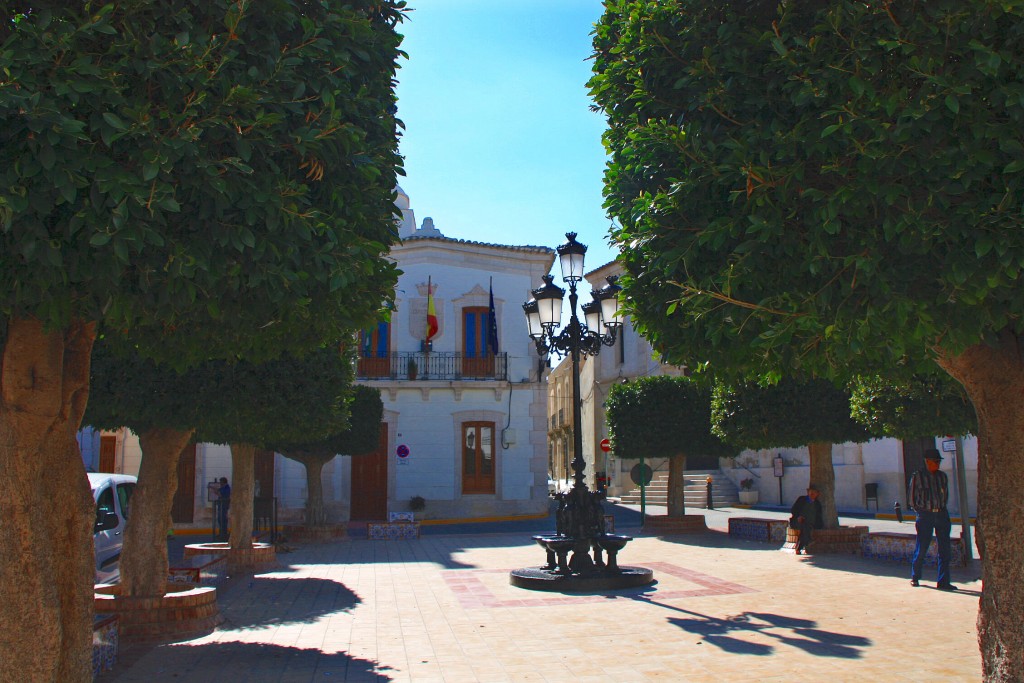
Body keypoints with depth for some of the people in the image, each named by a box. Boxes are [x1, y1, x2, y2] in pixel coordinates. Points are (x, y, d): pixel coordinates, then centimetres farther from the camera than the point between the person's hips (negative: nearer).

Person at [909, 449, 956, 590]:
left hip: (941, 514, 4)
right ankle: (915, 577, 19)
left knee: (944, 549, -1)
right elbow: (913, 499, 4)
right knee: (921, 548, 1)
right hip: (925, 515, -4)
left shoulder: (942, 476, 9)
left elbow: (946, 495, 19)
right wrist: (921, 512, 1)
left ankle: (943, 581, 5)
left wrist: (941, 508, 10)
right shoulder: (917, 476, -3)